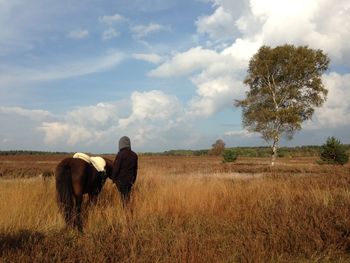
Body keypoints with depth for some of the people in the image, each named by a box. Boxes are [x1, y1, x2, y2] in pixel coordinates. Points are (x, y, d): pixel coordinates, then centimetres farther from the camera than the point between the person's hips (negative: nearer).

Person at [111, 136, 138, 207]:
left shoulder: (120, 154, -16)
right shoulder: (134, 155, 3)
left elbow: (116, 168, -13)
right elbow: (135, 169, 10)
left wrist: (113, 178, 0)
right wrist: (133, 180, 18)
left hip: (121, 180, -5)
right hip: (130, 180, 5)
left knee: (123, 197, 2)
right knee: (128, 196, 16)